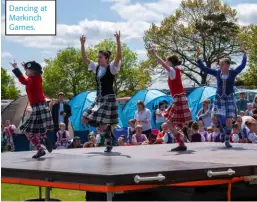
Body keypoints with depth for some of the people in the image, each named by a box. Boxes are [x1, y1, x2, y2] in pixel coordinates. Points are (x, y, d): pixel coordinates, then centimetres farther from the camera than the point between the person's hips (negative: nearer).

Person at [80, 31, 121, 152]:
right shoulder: (96, 68, 10)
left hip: (108, 98, -8)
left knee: (103, 125, -13)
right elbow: (84, 58, 11)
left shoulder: (111, 68, -8)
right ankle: (107, 128, 15)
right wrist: (82, 44, 1)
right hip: (98, 99, 8)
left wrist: (118, 41, -35)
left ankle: (109, 145, 6)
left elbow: (119, 56, -25)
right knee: (85, 120, 3)